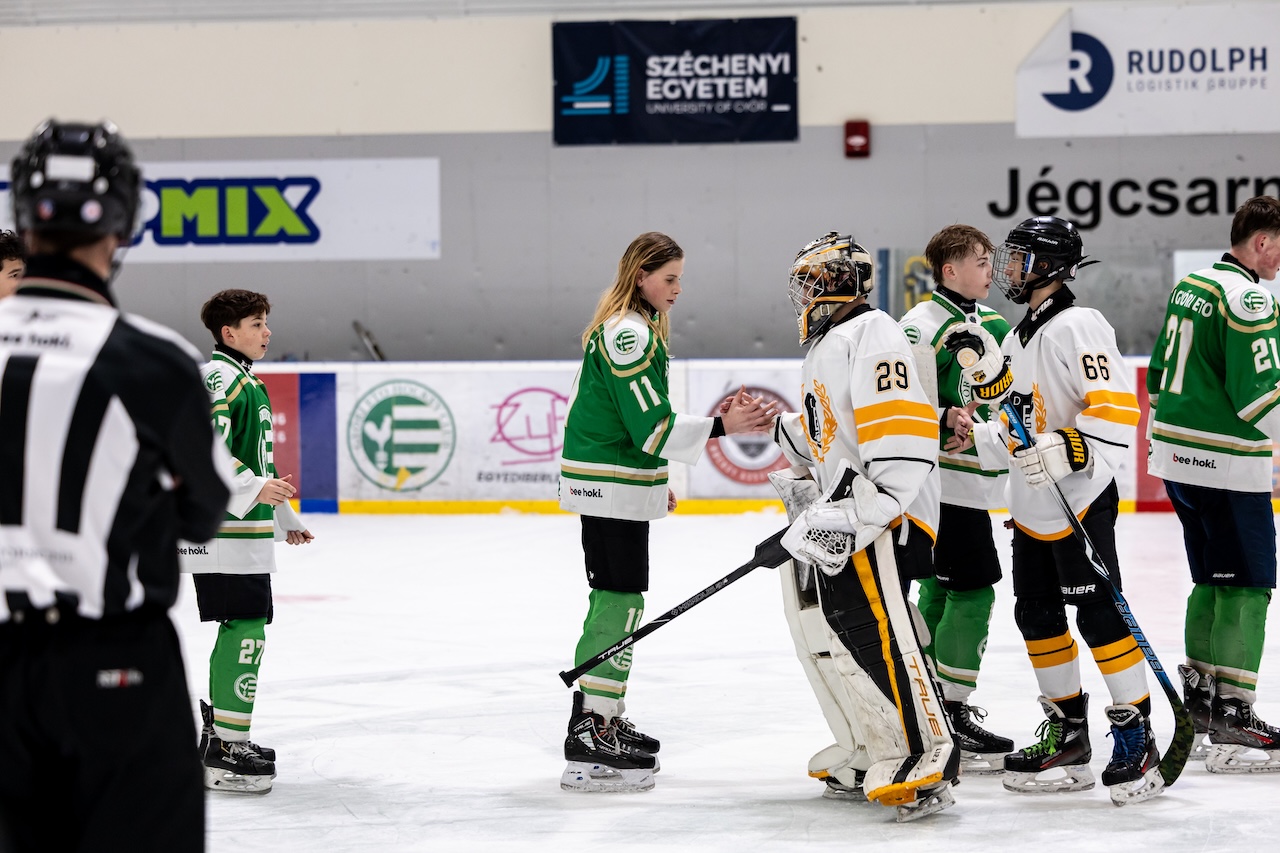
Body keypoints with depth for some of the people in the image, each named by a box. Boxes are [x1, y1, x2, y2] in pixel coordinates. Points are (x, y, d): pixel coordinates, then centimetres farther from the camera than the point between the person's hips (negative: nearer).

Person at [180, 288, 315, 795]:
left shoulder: (245, 381, 21)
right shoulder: (218, 378, -12)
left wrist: (284, 517, 35)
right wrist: (255, 489, -31)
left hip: (246, 530, 11)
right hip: (224, 530, -11)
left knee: (241, 630, 16)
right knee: (245, 631, -13)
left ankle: (221, 731, 26)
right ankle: (224, 753, -14)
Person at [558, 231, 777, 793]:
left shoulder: (635, 328, 16)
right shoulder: (627, 335, -18)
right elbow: (653, 427, -21)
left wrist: (655, 479, 27)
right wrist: (722, 426, -21)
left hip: (620, 484, 11)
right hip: (610, 488, -11)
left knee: (617, 602, 17)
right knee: (619, 604, -12)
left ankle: (602, 718, 27)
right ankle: (589, 744, -14)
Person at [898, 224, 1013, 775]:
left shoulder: (994, 322, 13)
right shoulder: (921, 326, -14)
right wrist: (947, 421, -31)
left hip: (978, 480, 9)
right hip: (940, 479, -9)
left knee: (938, 590, 15)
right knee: (973, 590, -12)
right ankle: (950, 717, -9)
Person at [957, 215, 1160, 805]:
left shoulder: (1077, 327, -13)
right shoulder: (1019, 337, 17)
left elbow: (1116, 407, -21)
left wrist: (1067, 451, -30)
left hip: (1081, 500, -10)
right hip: (1032, 509, 10)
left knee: (1099, 615, -10)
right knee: (1036, 615, 11)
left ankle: (1137, 736, -4)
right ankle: (1068, 736, 19)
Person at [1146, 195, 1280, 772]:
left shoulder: (1189, 286, 12)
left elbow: (1161, 372, 20)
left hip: (1178, 458, 9)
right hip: (1228, 464, -9)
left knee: (1211, 579, 18)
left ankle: (1198, 700, 25)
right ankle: (1232, 719, -10)